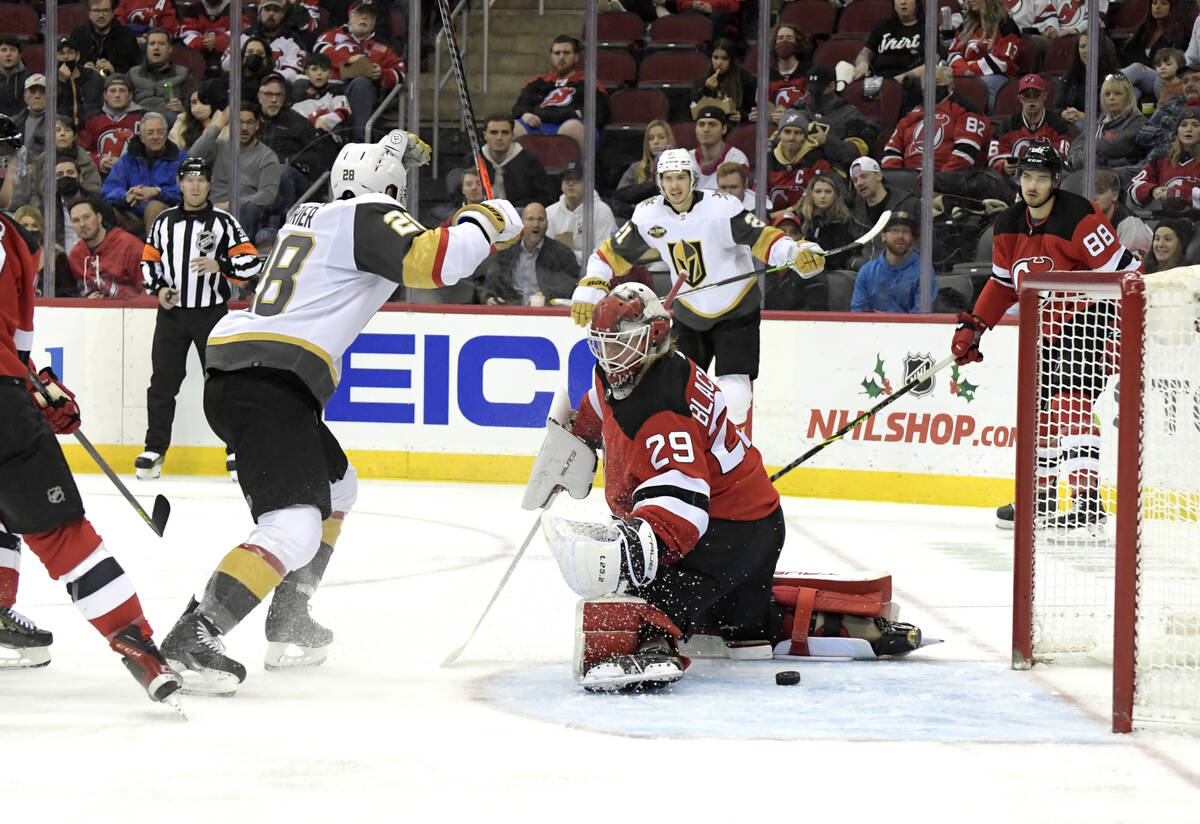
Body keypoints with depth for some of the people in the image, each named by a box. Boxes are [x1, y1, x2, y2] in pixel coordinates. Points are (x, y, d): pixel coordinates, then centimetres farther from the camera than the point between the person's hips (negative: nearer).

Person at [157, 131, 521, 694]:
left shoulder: (310, 216, 24)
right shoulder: (370, 216, -1)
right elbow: (432, 261, -17)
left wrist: (394, 156, 49)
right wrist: (482, 223, 1)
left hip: (230, 374, 10)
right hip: (269, 386, -10)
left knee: (335, 486, 29)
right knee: (295, 528, -20)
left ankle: (288, 626, 28)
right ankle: (191, 638, -30)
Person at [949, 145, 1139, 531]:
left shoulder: (1078, 219, -21)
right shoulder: (1008, 227, 4)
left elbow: (1124, 272, -21)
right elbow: (1003, 283, 18)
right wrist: (973, 326, 11)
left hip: (1089, 321, -9)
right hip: (1047, 330, 9)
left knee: (1068, 404, -22)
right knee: (1038, 408, 14)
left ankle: (1087, 501, -28)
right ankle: (1041, 496, 29)